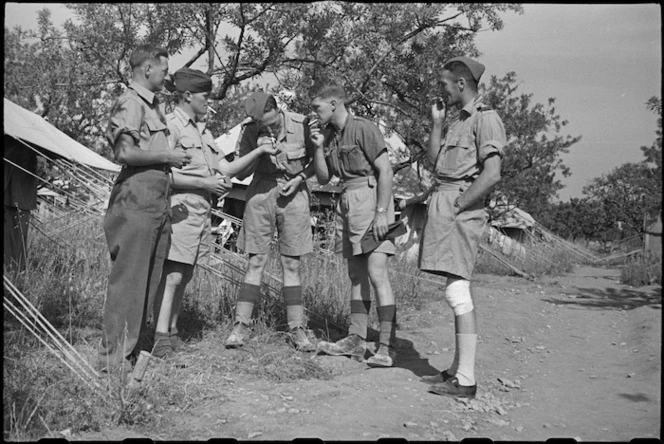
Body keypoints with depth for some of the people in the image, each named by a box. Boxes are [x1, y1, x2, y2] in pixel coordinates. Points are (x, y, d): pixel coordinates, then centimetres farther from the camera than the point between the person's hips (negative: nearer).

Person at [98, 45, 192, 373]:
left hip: (158, 200, 10)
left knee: (149, 279, 11)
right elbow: (125, 152, -19)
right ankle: (114, 357, -3)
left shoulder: (152, 105, 21)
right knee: (128, 278, -8)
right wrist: (168, 156, -11)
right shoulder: (130, 103, -9)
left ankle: (133, 350, 19)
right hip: (137, 198, -10)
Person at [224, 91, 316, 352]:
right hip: (261, 193, 1)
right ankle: (240, 327, 1)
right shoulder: (251, 131, -8)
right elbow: (240, 173, -5)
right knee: (256, 262, -2)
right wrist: (260, 151, -20)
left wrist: (299, 179, -12)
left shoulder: (301, 125, -12)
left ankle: (297, 330, 3)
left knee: (291, 264, 0)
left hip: (294, 194, 0)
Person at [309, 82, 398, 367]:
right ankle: (356, 340, 16)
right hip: (347, 202, 8)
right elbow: (323, 178, 15)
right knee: (356, 275, 10)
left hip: (370, 197, -8)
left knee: (376, 273, -12)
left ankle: (387, 346, -11)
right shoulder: (329, 134, 13)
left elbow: (385, 170, -13)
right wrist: (318, 147, 0)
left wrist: (381, 212, -19)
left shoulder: (363, 129, -10)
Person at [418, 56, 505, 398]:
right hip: (444, 204, 10)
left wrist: (455, 206, -17)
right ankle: (458, 369, 19)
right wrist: (436, 122, 13)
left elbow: (491, 175, -19)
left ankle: (465, 380, -9)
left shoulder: (486, 119, -9)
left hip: (461, 209, -10)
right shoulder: (459, 121, 20)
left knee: (457, 291, -12)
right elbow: (435, 160, 20)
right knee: (456, 291, 12)